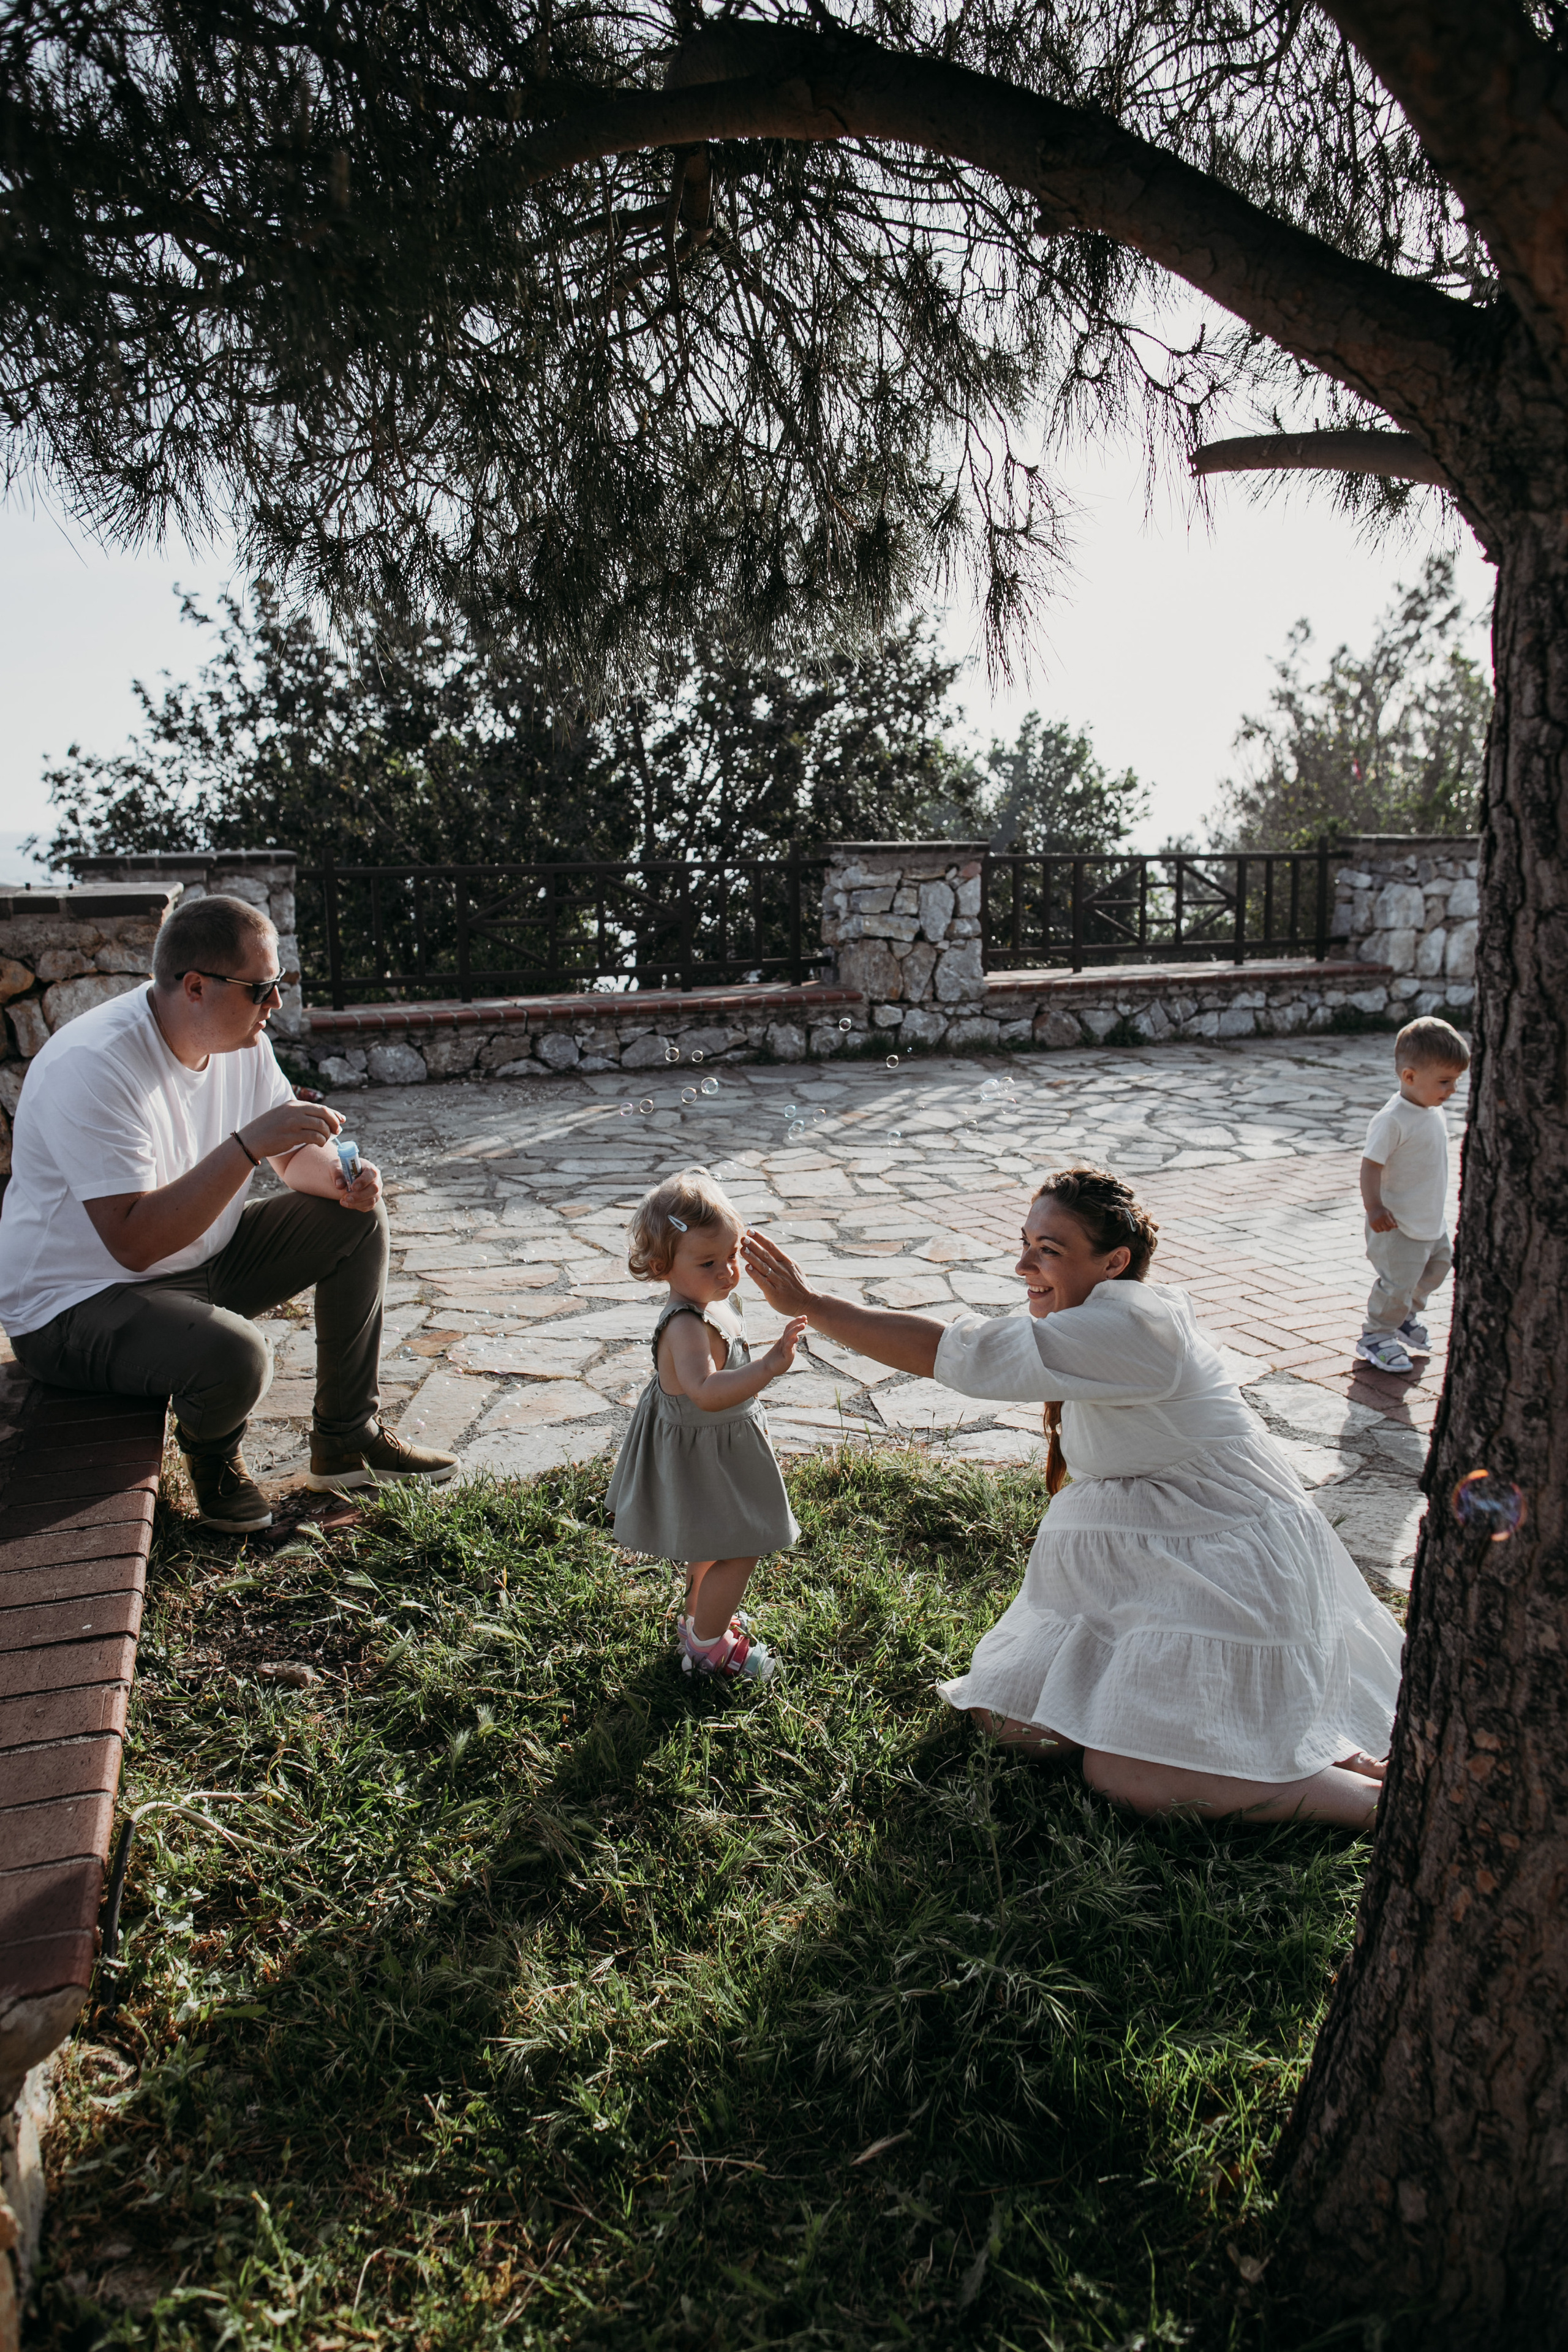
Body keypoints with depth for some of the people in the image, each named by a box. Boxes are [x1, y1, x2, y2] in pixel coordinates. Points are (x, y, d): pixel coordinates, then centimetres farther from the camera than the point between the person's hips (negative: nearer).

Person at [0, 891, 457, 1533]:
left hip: (203, 1263, 9)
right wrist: (248, 1146, -38)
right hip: (76, 1305, -8)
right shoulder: (93, 1067, -29)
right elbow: (135, 1243, -35)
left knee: (356, 1217, -1)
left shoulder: (241, 1040, -4)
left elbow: (296, 1157, 7)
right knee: (233, 1353, -36)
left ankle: (347, 1438, 8)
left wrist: (336, 1176, -16)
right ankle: (212, 1453, 4)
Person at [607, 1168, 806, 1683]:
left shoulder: (718, 1298, -5)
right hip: (700, 1455, -10)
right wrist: (770, 1366, -63)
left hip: (723, 1442, 10)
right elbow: (707, 1391, -54)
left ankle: (698, 1616, 53)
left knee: (714, 1544, 29)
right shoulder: (687, 1327, -37)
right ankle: (706, 1645, 26)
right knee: (740, 1550, 4)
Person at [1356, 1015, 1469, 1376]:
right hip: (1399, 1224, -9)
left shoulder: (1433, 1111, 3)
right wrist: (1374, 1207, -28)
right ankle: (1375, 1337, 17)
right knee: (1398, 1281, -3)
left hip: (1433, 1220, 9)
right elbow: (1371, 1163, -24)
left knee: (1439, 1263, 23)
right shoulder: (1393, 1119, -25)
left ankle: (1406, 1315, 43)